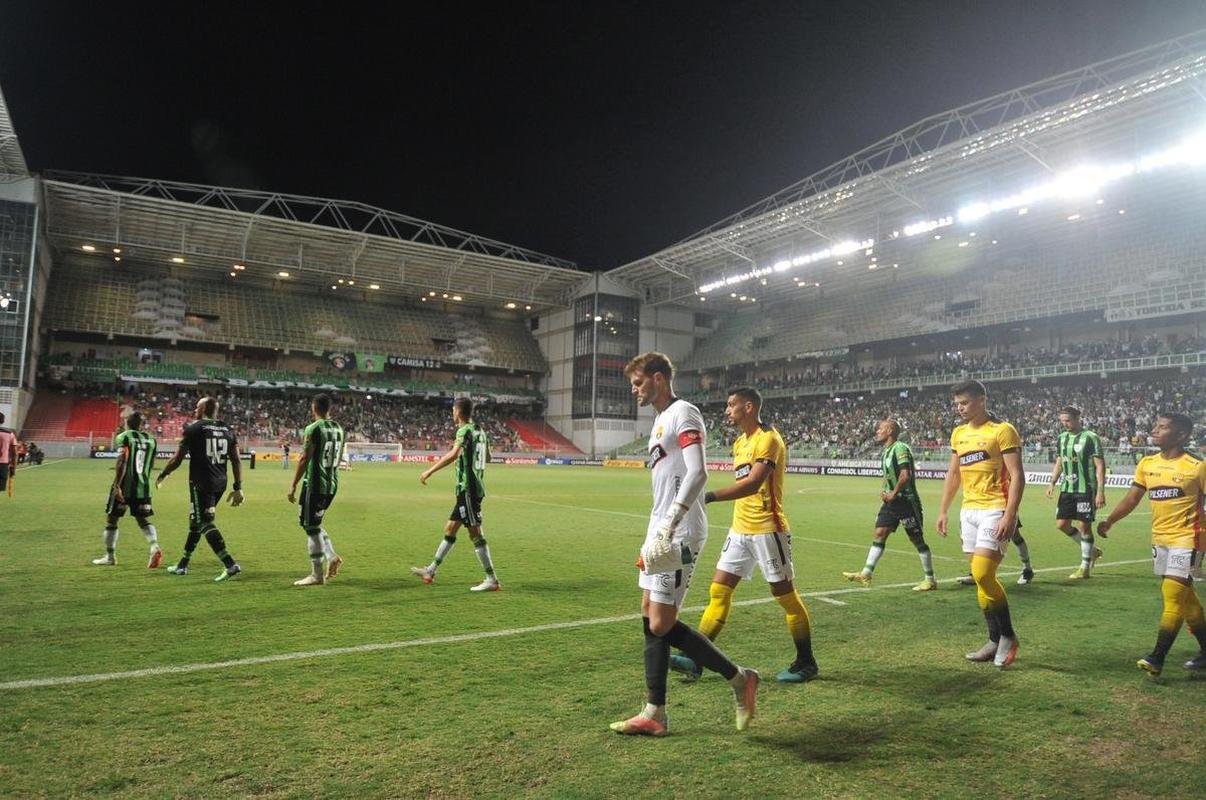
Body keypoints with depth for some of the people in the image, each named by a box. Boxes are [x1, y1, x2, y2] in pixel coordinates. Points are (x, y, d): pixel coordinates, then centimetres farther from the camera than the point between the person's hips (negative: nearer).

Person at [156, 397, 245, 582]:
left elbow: (177, 459, -2)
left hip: (201, 483, -7)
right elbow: (236, 461, 6)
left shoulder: (193, 429, -6)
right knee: (196, 521, 19)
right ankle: (182, 565, 30)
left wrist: (162, 476, 15)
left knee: (205, 523, -7)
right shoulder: (228, 430, 9)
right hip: (220, 483, 7)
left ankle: (230, 564, -19)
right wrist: (238, 488, 9)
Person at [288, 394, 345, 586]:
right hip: (332, 484, 8)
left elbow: (304, 459, -14)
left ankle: (317, 575, 6)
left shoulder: (313, 429, -13)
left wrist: (293, 485, -9)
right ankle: (332, 556, 8)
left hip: (315, 484, -8)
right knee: (313, 523, 22)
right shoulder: (338, 429, 10)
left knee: (312, 528, 1)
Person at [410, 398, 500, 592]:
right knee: (450, 529, 15)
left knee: (475, 533, -6)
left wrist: (430, 471, -26)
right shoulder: (479, 431, 13)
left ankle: (492, 580, -3)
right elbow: (487, 457, 25)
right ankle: (430, 571, 25)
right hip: (473, 487, 9)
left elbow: (453, 454, -30)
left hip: (468, 488, -9)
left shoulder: (465, 431, -14)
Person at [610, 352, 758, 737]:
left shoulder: (683, 413, -11)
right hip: (662, 533, 10)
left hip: (679, 534, -10)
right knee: (651, 620, 9)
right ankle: (655, 714, 17)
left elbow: (697, 473, -24)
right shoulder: (661, 419, 19)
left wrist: (670, 523, -31)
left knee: (662, 625, -7)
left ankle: (740, 679, 8)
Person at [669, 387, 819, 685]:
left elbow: (752, 483, -28)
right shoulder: (740, 443, 15)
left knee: (785, 595, 3)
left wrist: (710, 496, -36)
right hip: (740, 529, 9)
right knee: (718, 591, 3)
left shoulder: (768, 439, -15)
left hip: (767, 529, -8)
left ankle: (806, 663, 19)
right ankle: (695, 660, 5)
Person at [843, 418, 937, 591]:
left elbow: (905, 475, -23)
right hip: (891, 500, 9)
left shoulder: (900, 448, -15)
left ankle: (930, 580, 12)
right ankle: (866, 574, 2)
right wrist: (885, 492, 11)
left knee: (917, 539, 0)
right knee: (880, 533, 2)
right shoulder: (885, 452, 14)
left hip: (906, 500, -9)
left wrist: (893, 494, -15)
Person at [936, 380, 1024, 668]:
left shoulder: (1002, 431, -9)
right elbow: (953, 475, 19)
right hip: (969, 511, 7)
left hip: (995, 510, -7)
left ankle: (1008, 636, 5)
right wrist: (943, 511, 15)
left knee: (982, 574, -15)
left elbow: (1017, 476, -13)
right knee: (981, 577, 9)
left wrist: (1010, 515, -20)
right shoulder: (958, 434, 13)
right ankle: (995, 641, 20)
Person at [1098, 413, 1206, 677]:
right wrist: (1109, 521, -6)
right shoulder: (1147, 464, 5)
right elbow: (1132, 498, 6)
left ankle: (1156, 660, -8)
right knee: (1184, 596, 16)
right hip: (1160, 538, 6)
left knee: (1173, 595, -10)